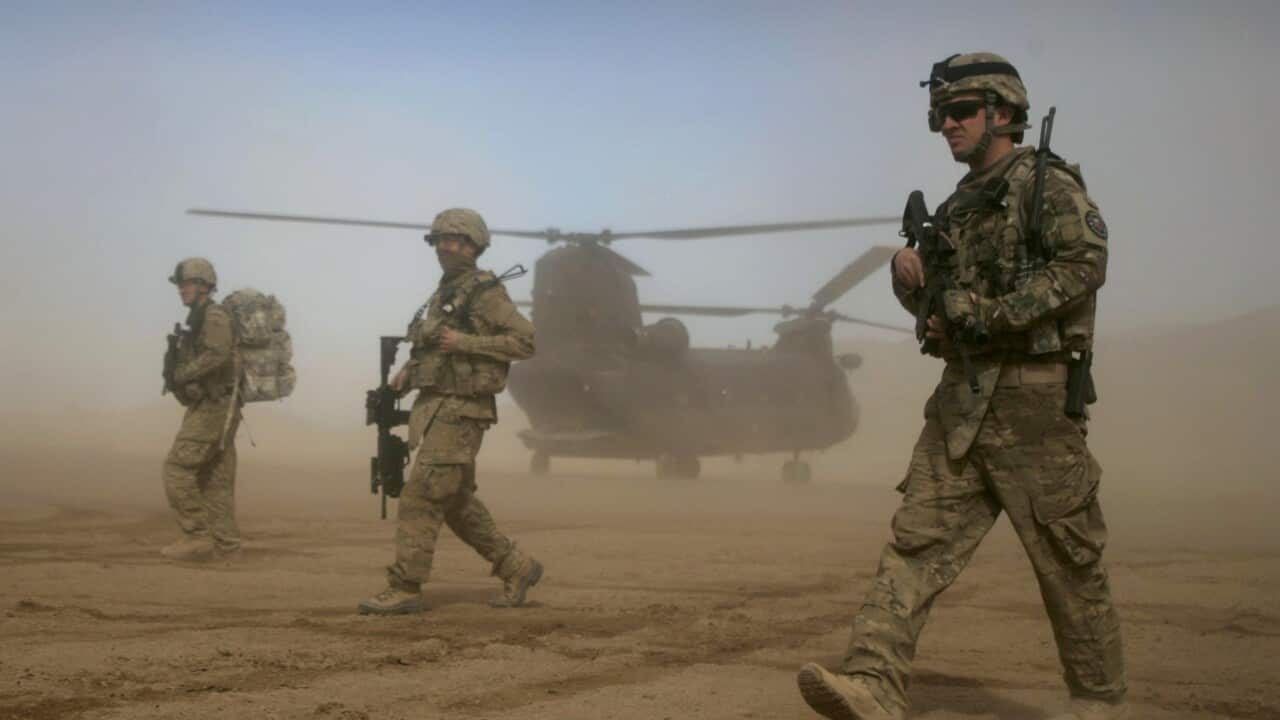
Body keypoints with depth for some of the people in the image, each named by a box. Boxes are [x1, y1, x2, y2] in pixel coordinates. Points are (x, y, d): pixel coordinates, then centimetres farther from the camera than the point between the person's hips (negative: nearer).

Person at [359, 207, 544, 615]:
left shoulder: (485, 291, -9)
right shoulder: (443, 295, 18)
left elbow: (525, 341, -15)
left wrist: (464, 342, -20)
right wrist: (409, 371, 8)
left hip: (461, 411, -9)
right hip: (435, 407, 9)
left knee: (419, 498, -10)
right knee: (458, 503, 14)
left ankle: (404, 589, -4)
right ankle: (517, 569, 23)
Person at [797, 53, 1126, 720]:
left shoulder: (1048, 184, -3)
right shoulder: (958, 205, 19)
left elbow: (1084, 262, -19)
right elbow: (928, 303, 25)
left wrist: (988, 313, -20)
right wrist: (908, 272, 2)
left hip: (1032, 397, -7)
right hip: (959, 398, 7)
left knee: (1068, 558, 3)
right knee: (917, 539, -6)